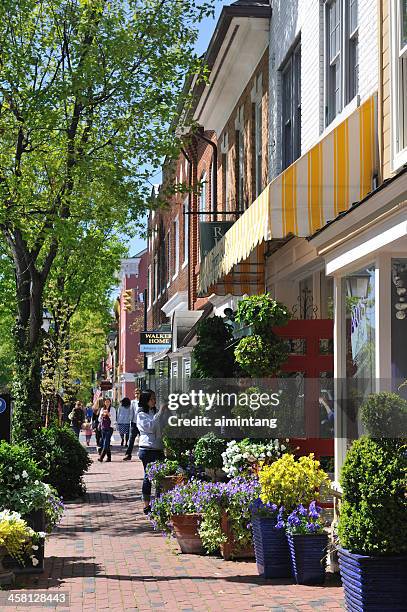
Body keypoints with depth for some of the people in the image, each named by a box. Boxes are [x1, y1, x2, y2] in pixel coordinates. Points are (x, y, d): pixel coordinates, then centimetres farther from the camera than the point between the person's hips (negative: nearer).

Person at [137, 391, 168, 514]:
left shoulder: (155, 412, 18)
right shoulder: (141, 414, -2)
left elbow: (162, 425, 12)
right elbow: (149, 427, -16)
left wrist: (165, 412, 1)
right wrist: (160, 413, -18)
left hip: (158, 448, 6)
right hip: (147, 449, -6)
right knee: (148, 476, -3)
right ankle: (146, 505, 2)